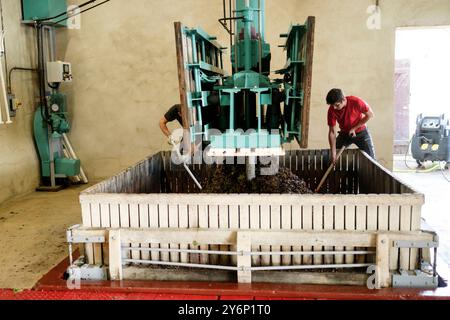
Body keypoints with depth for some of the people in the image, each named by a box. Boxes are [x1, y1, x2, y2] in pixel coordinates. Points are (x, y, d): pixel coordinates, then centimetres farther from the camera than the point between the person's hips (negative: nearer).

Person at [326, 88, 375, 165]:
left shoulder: (356, 102, -29)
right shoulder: (332, 110, -21)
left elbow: (370, 114, -14)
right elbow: (332, 132, -18)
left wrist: (354, 128, -19)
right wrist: (333, 153, -23)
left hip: (361, 132, -2)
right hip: (344, 134, 2)